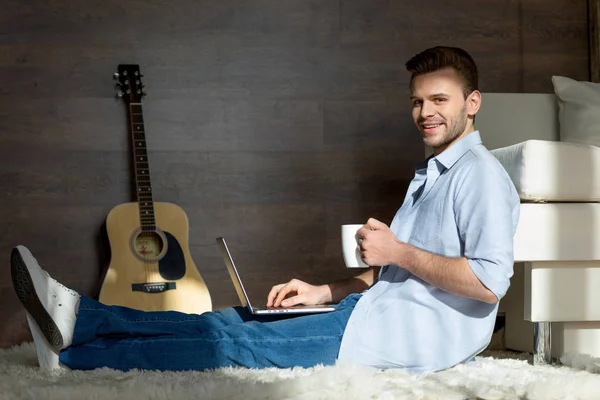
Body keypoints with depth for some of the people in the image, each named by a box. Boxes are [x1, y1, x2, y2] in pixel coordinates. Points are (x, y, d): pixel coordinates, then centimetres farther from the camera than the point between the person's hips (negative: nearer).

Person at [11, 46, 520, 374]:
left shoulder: (480, 174, -9)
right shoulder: (429, 173, 24)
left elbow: (488, 283, -21)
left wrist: (398, 251, -13)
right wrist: (324, 292, 13)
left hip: (416, 335, -9)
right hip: (375, 310, 10)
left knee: (241, 342, -15)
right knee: (232, 321, -4)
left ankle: (70, 354, -16)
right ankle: (75, 318, -11)